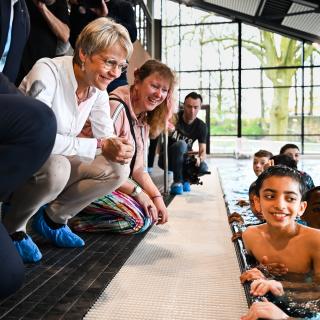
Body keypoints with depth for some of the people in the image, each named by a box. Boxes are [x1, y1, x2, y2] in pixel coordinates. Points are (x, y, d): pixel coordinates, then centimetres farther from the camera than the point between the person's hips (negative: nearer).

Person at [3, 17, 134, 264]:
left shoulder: (98, 88, -3)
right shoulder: (48, 72, -24)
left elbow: (107, 136, 0)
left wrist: (118, 148, -24)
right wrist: (99, 145, -33)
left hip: (55, 161, 7)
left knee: (118, 170, -12)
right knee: (56, 167, -39)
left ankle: (53, 219, 7)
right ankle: (12, 228, -7)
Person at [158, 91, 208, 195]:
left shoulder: (201, 126, -6)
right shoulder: (174, 117, -14)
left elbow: (203, 150, -10)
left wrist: (199, 158, -34)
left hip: (184, 159, 3)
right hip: (166, 159, -3)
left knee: (203, 167, -27)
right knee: (181, 144, -33)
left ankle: (184, 179, 4)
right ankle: (177, 182, -23)